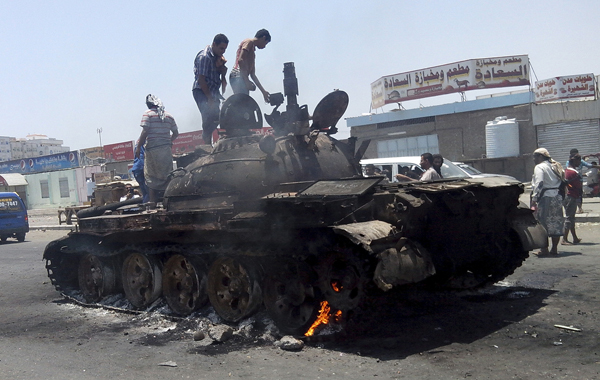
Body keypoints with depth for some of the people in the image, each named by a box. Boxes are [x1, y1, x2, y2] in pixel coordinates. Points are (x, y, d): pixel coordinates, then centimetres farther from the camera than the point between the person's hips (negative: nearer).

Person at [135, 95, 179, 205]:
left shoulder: (148, 113, -3)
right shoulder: (169, 115, 10)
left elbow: (145, 132, -10)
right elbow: (176, 133, 12)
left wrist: (138, 147, -4)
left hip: (152, 148, -3)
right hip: (166, 149, 3)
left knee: (150, 176, 4)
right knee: (166, 175, 8)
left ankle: (152, 202, 1)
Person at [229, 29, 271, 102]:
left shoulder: (252, 50, 29)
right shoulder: (249, 42, 2)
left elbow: (253, 74, 27)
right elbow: (240, 60, -13)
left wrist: (263, 91, 25)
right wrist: (247, 81, -18)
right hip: (238, 77, -10)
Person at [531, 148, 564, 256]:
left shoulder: (539, 167, -6)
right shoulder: (556, 167, 19)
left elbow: (539, 184, -17)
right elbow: (562, 181, 17)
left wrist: (534, 199, -19)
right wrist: (561, 196, 18)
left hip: (545, 197, -8)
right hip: (557, 197, 8)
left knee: (543, 223, -4)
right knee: (556, 223, 10)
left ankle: (544, 250, -4)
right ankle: (554, 249, 15)